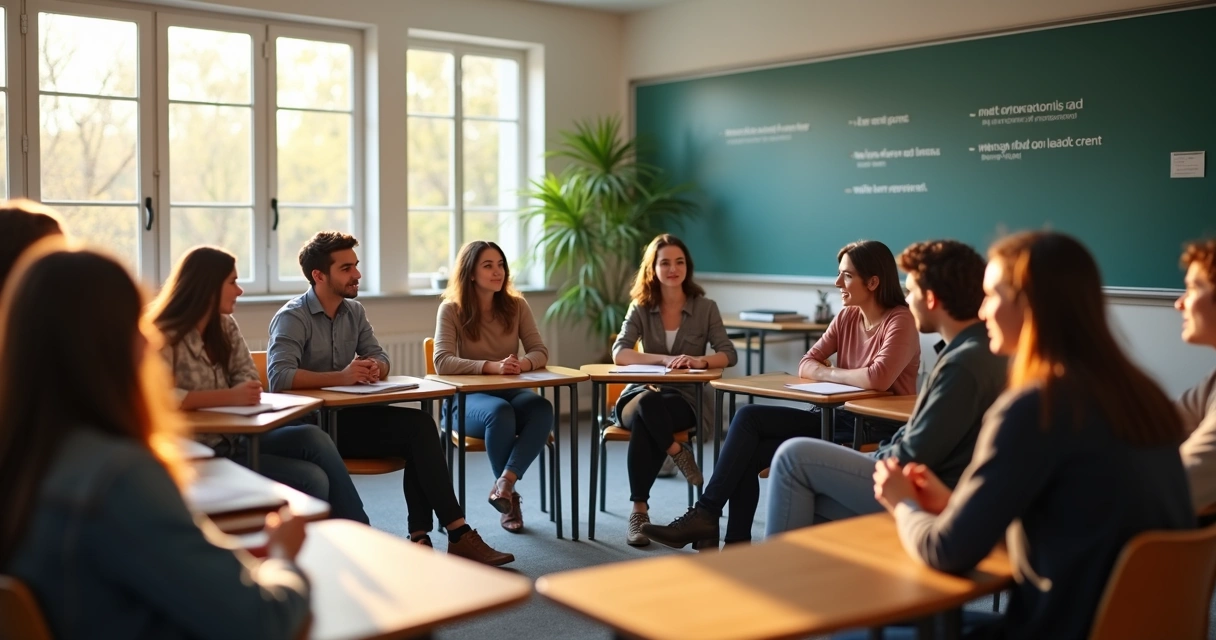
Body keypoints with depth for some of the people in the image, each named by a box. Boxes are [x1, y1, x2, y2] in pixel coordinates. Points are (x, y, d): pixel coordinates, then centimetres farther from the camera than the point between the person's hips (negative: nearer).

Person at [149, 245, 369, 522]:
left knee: (313, 438, -20)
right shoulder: (164, 336, -13)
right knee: (311, 479, -21)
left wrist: (245, 395, -16)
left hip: (235, 438, 7)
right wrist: (229, 397, -31)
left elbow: (248, 376, 8)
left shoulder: (225, 325, 11)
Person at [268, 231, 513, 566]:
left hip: (348, 415, 7)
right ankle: (457, 534, -19)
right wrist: (341, 377, -33)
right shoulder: (292, 317, -10)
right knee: (418, 428, -23)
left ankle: (420, 537, -20)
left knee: (419, 427, -20)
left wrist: (375, 367, -12)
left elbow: (380, 357, 13)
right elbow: (279, 375, -25)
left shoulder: (354, 312, 13)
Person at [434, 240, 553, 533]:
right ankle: (510, 494, -18)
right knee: (500, 411, -37)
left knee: (542, 409, -31)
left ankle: (504, 483, -35)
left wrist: (523, 363, -26)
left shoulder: (517, 305, 3)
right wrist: (491, 366, -34)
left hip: (511, 391, 3)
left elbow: (540, 351, 0)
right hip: (468, 398, -3)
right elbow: (442, 362, -19)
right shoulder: (451, 310, -7)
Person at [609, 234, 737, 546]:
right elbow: (619, 353, -9)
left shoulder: (705, 308, 4)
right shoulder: (640, 307, 4)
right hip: (641, 393, 1)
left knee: (644, 425, -36)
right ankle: (678, 453, -19)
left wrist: (700, 361, -27)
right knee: (645, 407, -40)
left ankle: (639, 510, -22)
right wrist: (665, 359, -25)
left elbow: (729, 354, -4)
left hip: (686, 399, -1)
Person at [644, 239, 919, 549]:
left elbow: (878, 378, -28)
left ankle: (705, 514, -11)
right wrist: (834, 374, -11)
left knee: (750, 418, -17)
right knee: (747, 455, -14)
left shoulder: (901, 322, -12)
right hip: (836, 418, 8)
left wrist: (830, 373, -11)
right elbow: (806, 365, 10)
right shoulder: (847, 318, 12)